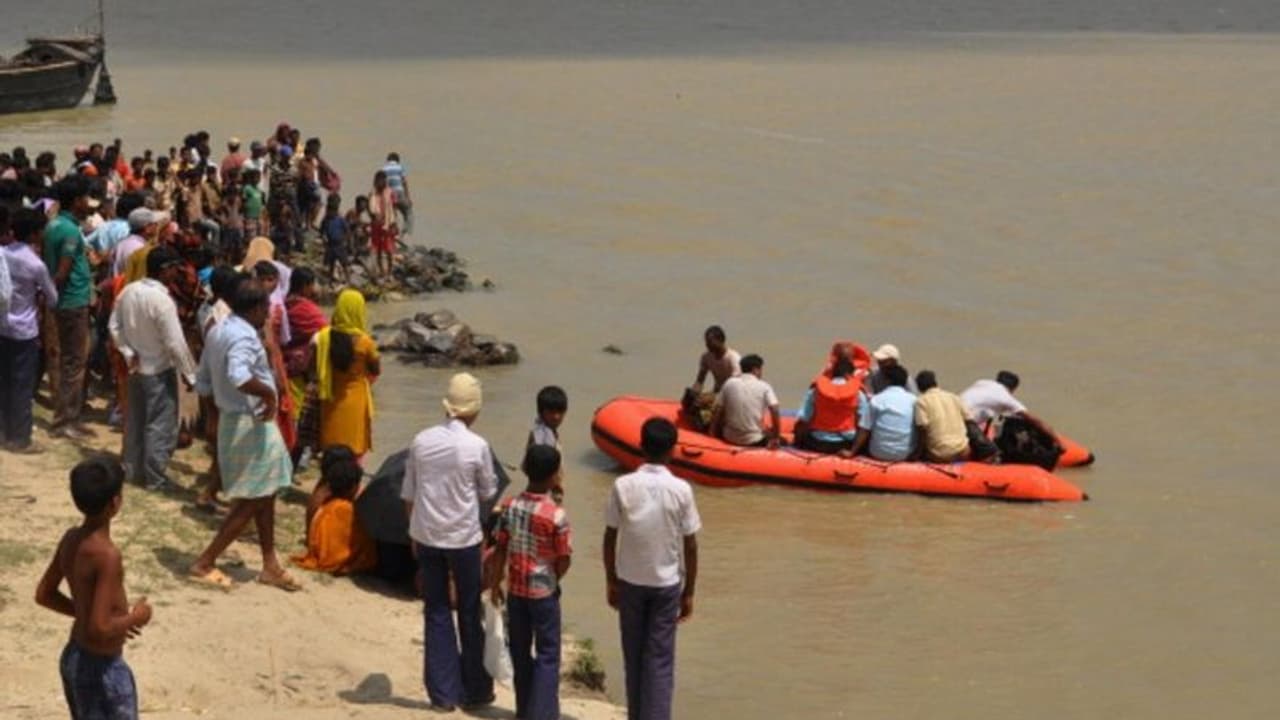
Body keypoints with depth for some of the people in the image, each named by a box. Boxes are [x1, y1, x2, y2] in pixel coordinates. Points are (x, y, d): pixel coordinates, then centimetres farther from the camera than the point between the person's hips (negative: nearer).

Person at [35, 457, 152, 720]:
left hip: (73, 657, 8)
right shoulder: (107, 554, -29)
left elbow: (44, 594, 11)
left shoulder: (71, 538, -3)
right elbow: (100, 629, -31)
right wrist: (134, 618, -14)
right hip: (102, 668, -8)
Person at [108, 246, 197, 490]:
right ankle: (155, 477, 10)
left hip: (136, 367, 7)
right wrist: (189, 374, -13)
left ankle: (132, 470, 30)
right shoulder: (162, 300, -25)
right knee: (161, 425, 4)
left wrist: (128, 353, 7)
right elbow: (175, 343, -22)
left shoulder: (128, 291, -4)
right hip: (160, 371, -7)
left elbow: (114, 326, 5)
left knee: (135, 420, 19)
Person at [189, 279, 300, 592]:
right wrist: (269, 393, -28)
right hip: (251, 424, -10)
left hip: (231, 420, 10)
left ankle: (270, 565, 25)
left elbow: (203, 383, 15)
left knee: (265, 495, 18)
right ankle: (204, 564, 3)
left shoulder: (218, 332, 9)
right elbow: (238, 376, -41)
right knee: (252, 501, 0)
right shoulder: (244, 336, -22)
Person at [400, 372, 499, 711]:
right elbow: (488, 492, 0)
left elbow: (408, 495, 4)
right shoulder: (476, 446, -13)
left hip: (426, 536, 3)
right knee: (470, 613, 12)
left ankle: (443, 692, 13)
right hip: (464, 538, -3)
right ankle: (475, 690, 20)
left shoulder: (422, 441, -4)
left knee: (436, 612, 11)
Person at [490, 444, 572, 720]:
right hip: (544, 592, -4)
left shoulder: (509, 507, -7)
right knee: (547, 655, 6)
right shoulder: (557, 515, -19)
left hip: (515, 589, 4)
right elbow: (564, 560, -14)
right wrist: (553, 580, 7)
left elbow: (500, 550, -1)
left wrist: (496, 583, 12)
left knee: (520, 652, 17)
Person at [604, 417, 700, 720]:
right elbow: (690, 547, -8)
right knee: (660, 661, 4)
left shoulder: (623, 486, -11)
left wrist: (610, 581, 9)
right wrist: (689, 592, 3)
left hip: (629, 581, 2)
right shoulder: (681, 490, -13)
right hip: (666, 583, -1)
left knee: (634, 656, 16)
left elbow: (610, 539, -4)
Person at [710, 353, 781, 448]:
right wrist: (775, 438, -5)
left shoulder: (729, 383, 2)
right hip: (754, 441, -2)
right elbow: (775, 413, -13)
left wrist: (715, 436, 11)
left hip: (730, 438, 2)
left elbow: (717, 412, 3)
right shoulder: (764, 386, -4)